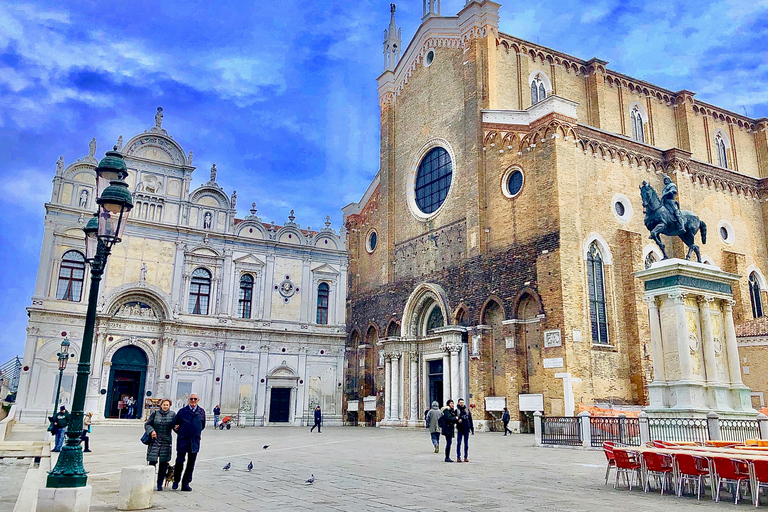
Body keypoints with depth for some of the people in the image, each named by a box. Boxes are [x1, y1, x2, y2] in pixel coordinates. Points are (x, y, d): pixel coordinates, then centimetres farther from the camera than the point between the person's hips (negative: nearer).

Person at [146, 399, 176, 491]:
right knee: (152, 462, -6)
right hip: (154, 440, -1)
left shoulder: (172, 414, 5)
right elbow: (147, 424, 6)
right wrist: (151, 431, -12)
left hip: (166, 442, 1)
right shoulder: (155, 414, 4)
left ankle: (159, 484, 14)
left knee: (164, 463, 2)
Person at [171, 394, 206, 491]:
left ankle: (185, 483, 16)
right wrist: (180, 433, 7)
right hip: (182, 441, -2)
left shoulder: (201, 412, 6)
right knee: (179, 462, 0)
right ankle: (176, 480, 22)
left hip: (195, 442, 2)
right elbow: (174, 424, 9)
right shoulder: (182, 411, 0)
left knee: (191, 464, 6)